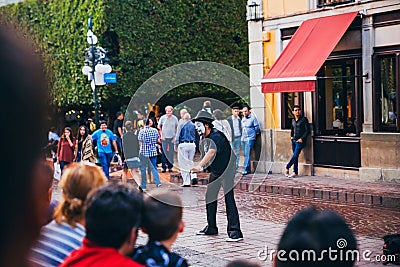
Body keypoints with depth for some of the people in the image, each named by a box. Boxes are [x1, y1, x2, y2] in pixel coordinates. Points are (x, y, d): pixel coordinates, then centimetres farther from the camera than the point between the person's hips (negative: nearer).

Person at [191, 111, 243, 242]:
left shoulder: (216, 136, -23)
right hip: (215, 171, 10)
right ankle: (211, 228, 23)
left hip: (227, 169, -10)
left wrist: (200, 166, -50)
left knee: (229, 199, -15)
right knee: (209, 197, 11)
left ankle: (235, 232, -16)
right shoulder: (204, 139, 6)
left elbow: (211, 152, -38)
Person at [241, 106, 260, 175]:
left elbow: (257, 127, -2)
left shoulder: (253, 117, -6)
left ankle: (245, 169, -15)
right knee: (245, 154, 8)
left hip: (250, 139, -7)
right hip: (243, 138, 7)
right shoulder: (243, 119, 16)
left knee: (247, 154, -13)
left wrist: (255, 134, 6)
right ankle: (248, 169, 15)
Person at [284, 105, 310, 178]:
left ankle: (287, 167, 3)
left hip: (300, 141, -6)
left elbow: (307, 130, -9)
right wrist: (291, 136, 13)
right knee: (295, 156, 5)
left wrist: (302, 138, -14)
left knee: (295, 156, -12)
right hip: (294, 140, 6)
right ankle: (295, 172, 8)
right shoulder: (293, 120, 12)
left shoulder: (304, 119, -6)